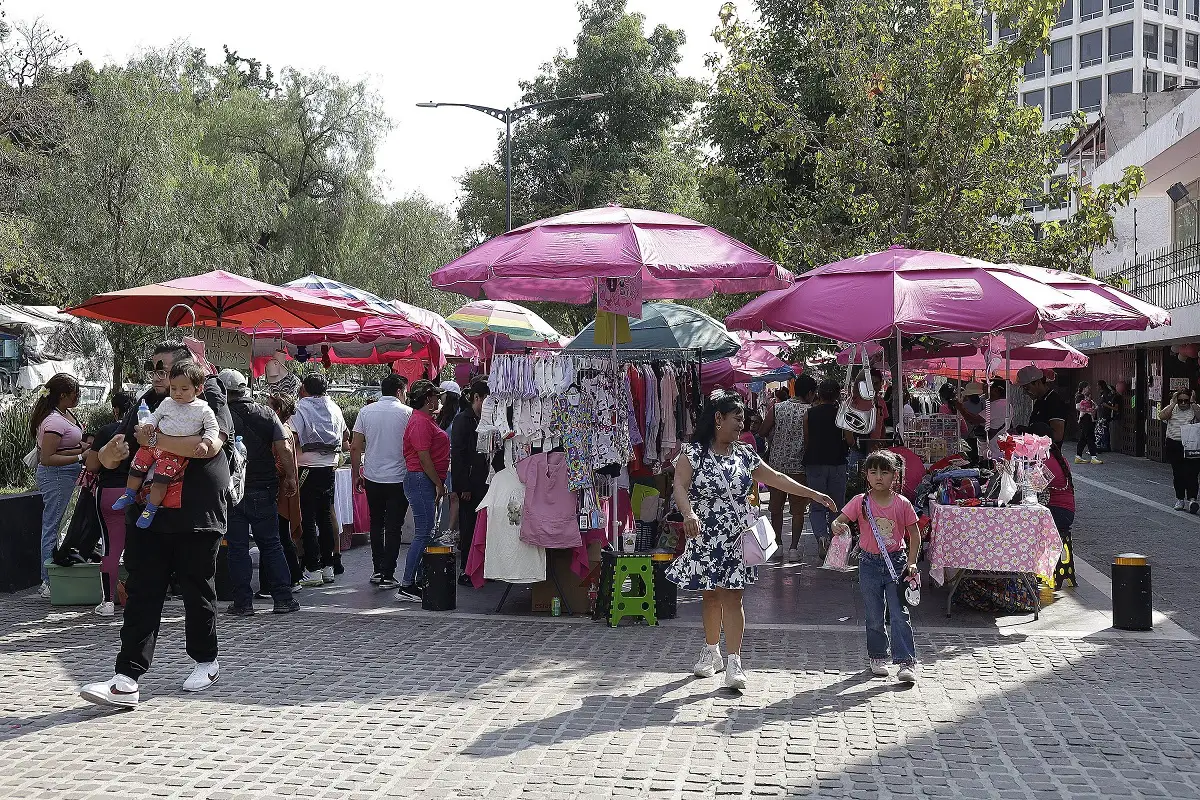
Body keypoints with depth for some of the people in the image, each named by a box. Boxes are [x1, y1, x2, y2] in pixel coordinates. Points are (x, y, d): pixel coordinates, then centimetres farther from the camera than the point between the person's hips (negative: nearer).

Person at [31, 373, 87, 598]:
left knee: (52, 526, 16)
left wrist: (86, 446, 6)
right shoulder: (54, 421, -22)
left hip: (66, 476, 10)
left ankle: (50, 578, 25)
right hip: (55, 476, -10)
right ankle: (49, 583, 2)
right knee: (52, 526, -4)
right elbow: (47, 458, -25)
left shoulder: (66, 414, 9)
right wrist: (81, 457, -24)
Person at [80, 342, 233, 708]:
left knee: (197, 592, 9)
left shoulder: (209, 400, -2)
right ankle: (127, 679, -4)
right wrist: (113, 451, -10)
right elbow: (109, 459, 15)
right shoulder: (147, 406, 13)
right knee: (140, 596, -2)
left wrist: (156, 440, -21)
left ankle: (206, 660, 28)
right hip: (147, 516, 4)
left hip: (196, 517, -4)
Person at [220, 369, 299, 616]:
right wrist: (290, 477, 7)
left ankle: (243, 602, 7)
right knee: (271, 544, 10)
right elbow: (285, 449, -4)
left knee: (237, 548, 5)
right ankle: (283, 599, 9)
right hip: (263, 489, 2)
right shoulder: (266, 413, 0)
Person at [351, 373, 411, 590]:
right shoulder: (407, 413, -8)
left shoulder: (366, 411, 2)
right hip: (398, 478, -3)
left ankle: (377, 571, 22)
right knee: (393, 527, 2)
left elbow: (355, 447, 1)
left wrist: (356, 474, 11)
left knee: (376, 523, 18)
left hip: (372, 477, 4)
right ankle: (387, 575, 2)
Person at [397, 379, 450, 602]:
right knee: (423, 533, -10)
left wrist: (439, 483, 21)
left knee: (425, 532, 11)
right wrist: (438, 483, -15)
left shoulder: (426, 420, 19)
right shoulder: (420, 422, -15)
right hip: (421, 480, -11)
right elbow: (424, 457, -20)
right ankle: (406, 587, -8)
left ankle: (414, 582, 15)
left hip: (427, 481, 11)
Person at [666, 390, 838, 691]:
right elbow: (680, 487, -16)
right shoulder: (693, 453, -5)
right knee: (710, 596, 10)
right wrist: (688, 514, -35)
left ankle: (734, 663, -6)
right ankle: (711, 654, 28)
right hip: (704, 540, -2)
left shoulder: (744, 455, 8)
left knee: (731, 598, -5)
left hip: (736, 541, 2)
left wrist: (813, 494, 9)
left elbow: (775, 478, 12)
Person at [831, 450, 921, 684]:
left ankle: (906, 661, -2)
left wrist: (911, 562, -6)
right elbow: (839, 520, -9)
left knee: (899, 613, -5)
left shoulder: (902, 504, -5)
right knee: (874, 616, 10)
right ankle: (878, 657, 26)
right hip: (870, 563, 1)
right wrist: (838, 526, -33)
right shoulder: (860, 502, -5)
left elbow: (914, 535, 2)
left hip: (896, 561, -1)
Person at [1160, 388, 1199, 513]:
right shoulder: (1173, 409, 8)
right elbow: (1162, 416, -10)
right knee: (1178, 474, 8)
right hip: (1174, 445, 2)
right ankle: (1180, 499, 17)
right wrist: (1173, 403, -8)